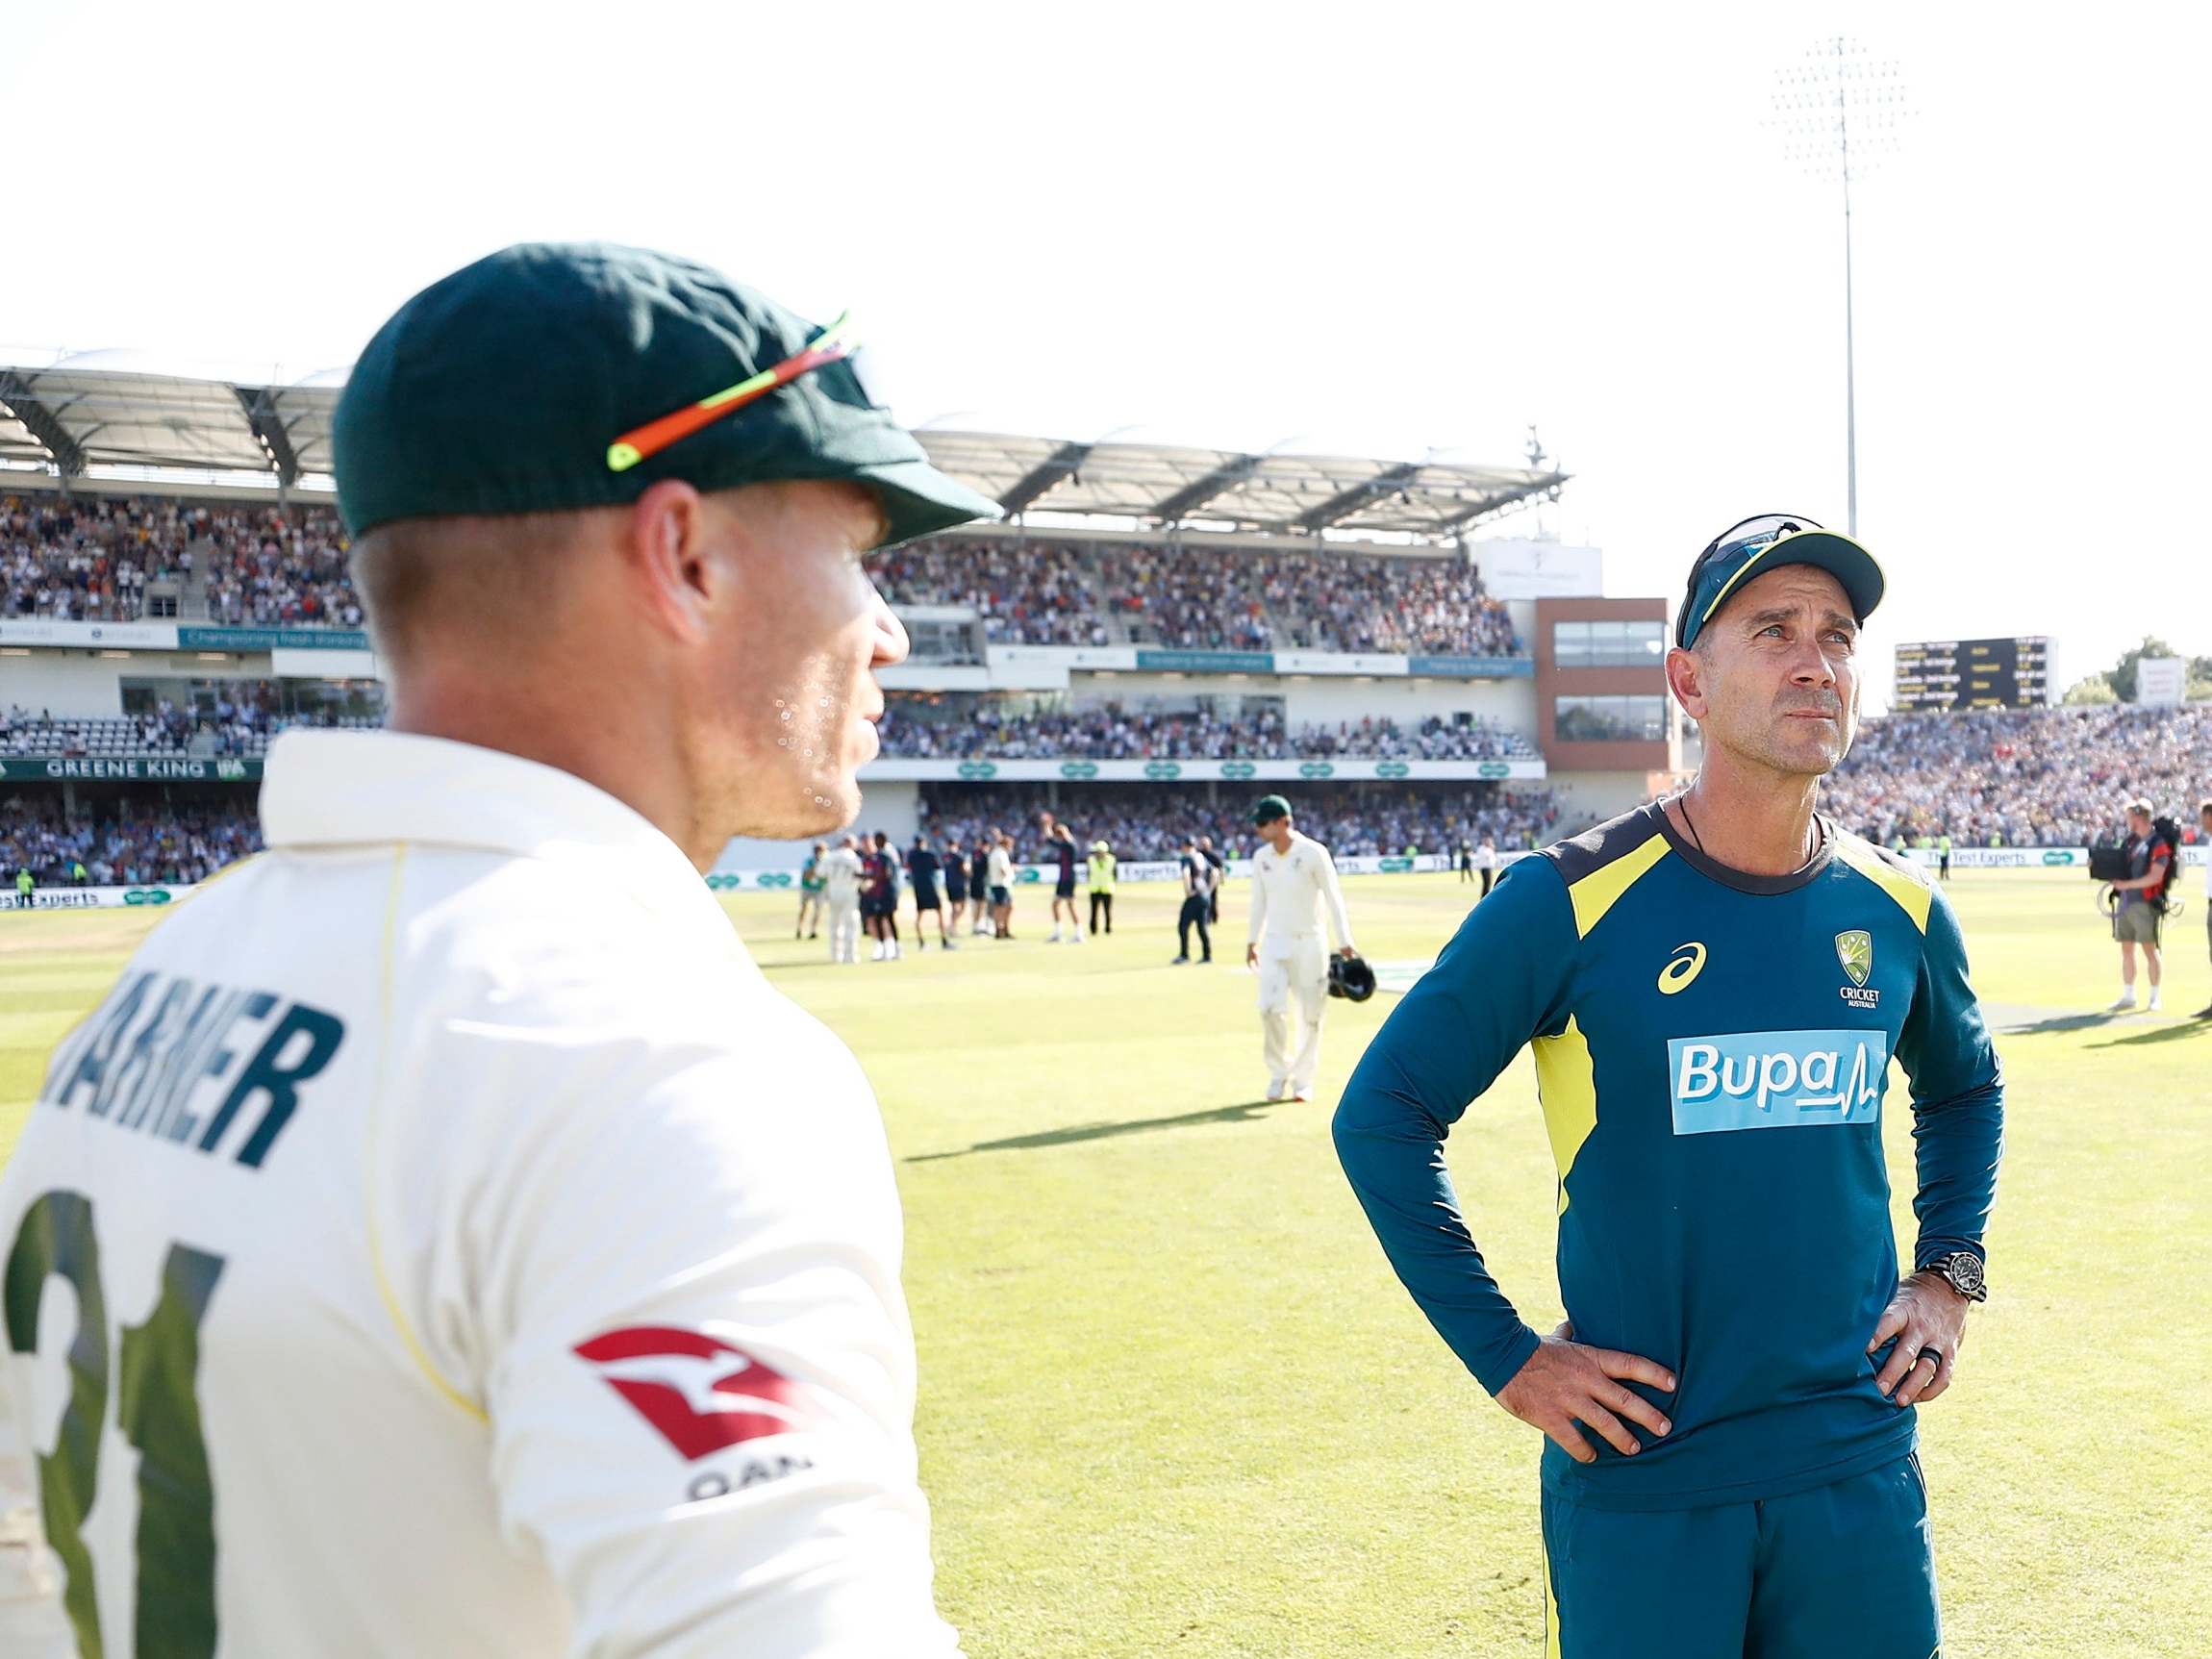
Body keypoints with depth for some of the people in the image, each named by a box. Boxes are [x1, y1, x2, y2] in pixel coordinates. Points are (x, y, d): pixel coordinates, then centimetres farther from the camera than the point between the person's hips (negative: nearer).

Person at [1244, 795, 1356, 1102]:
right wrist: (1251, 941, 15)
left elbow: (1333, 899, -10)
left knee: (1311, 1015, 1)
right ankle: (1279, 1073, 8)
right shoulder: (1261, 857, 3)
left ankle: (1303, 1080, 14)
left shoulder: (1314, 853, -11)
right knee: (1270, 1008, -10)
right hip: (1274, 942, 3)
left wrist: (1344, 944, -13)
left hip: (1309, 942, -3)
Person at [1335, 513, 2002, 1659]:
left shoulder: (1900, 912, 2)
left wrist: (1949, 1273, 10)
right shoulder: (1571, 900, -12)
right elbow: (1383, 1115, -8)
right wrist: (1505, 1359, -10)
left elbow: (1963, 1090, 23)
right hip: (1641, 1481, -4)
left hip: (1860, 1469, 4)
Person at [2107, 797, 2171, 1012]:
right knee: (2126, 950, 9)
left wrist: (2126, 884, -17)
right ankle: (2128, 996, 16)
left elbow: (2155, 877, -17)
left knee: (2149, 949, -1)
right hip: (2126, 903, 7)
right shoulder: (2131, 839, 12)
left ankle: (2155, 997, 8)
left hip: (2145, 903, -7)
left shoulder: (2158, 843, -11)